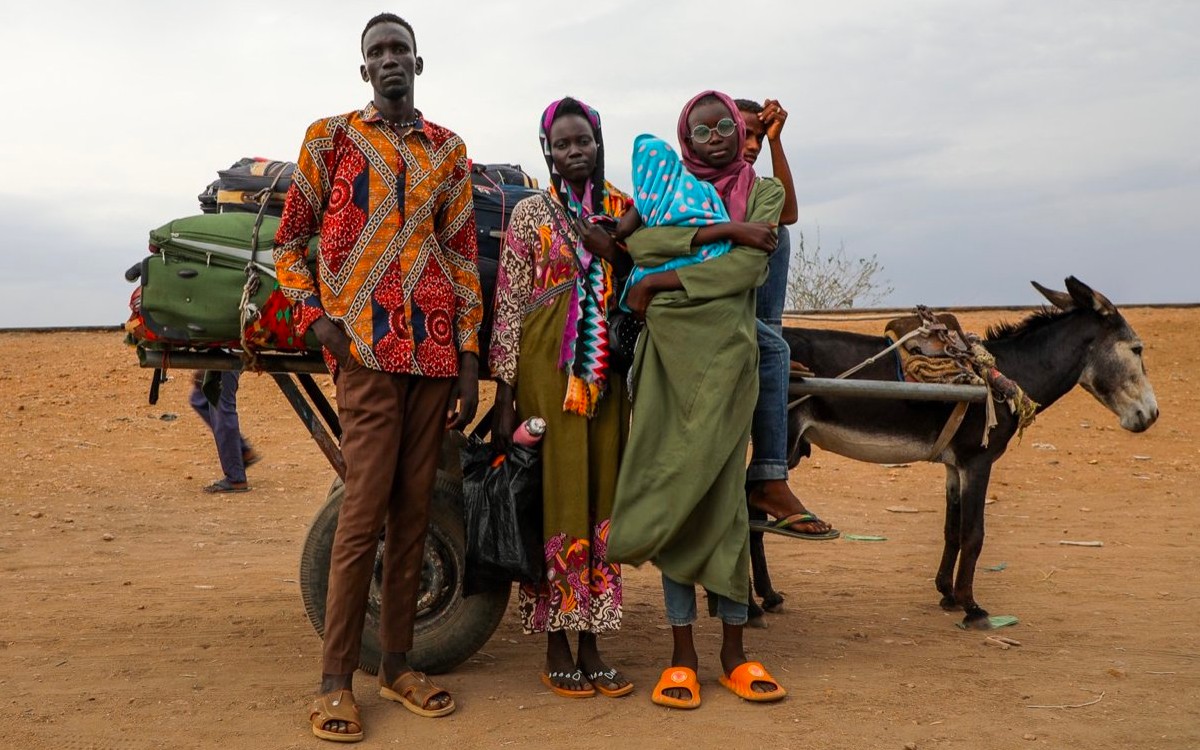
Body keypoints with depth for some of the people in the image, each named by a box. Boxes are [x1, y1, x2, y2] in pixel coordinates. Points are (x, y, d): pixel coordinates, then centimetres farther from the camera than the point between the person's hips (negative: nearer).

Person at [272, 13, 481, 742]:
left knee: (414, 509, 6)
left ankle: (399, 662, 15)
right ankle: (336, 679, -1)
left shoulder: (449, 149, 15)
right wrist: (315, 317, -6)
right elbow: (289, 240, 10)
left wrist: (469, 359, 6)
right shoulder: (330, 136, 8)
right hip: (366, 347, -3)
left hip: (435, 351, 3)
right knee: (366, 509, -9)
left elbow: (464, 256, 12)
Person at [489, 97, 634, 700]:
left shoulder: (624, 211, 12)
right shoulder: (531, 213, 2)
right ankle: (556, 650, 10)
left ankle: (592, 647, 15)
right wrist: (504, 395, -8)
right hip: (548, 364, -4)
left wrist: (610, 248, -7)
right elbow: (509, 304, -2)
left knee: (601, 498, 6)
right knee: (555, 496, -1)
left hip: (607, 371, 4)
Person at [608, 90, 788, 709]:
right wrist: (721, 231, -12)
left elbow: (747, 268, -8)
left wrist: (661, 282, -9)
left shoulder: (763, 192, 10)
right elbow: (641, 243, -6)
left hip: (726, 355, -1)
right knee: (671, 492, -1)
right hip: (667, 351, 2)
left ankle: (734, 652, 9)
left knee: (719, 493, -3)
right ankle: (682, 654, 6)